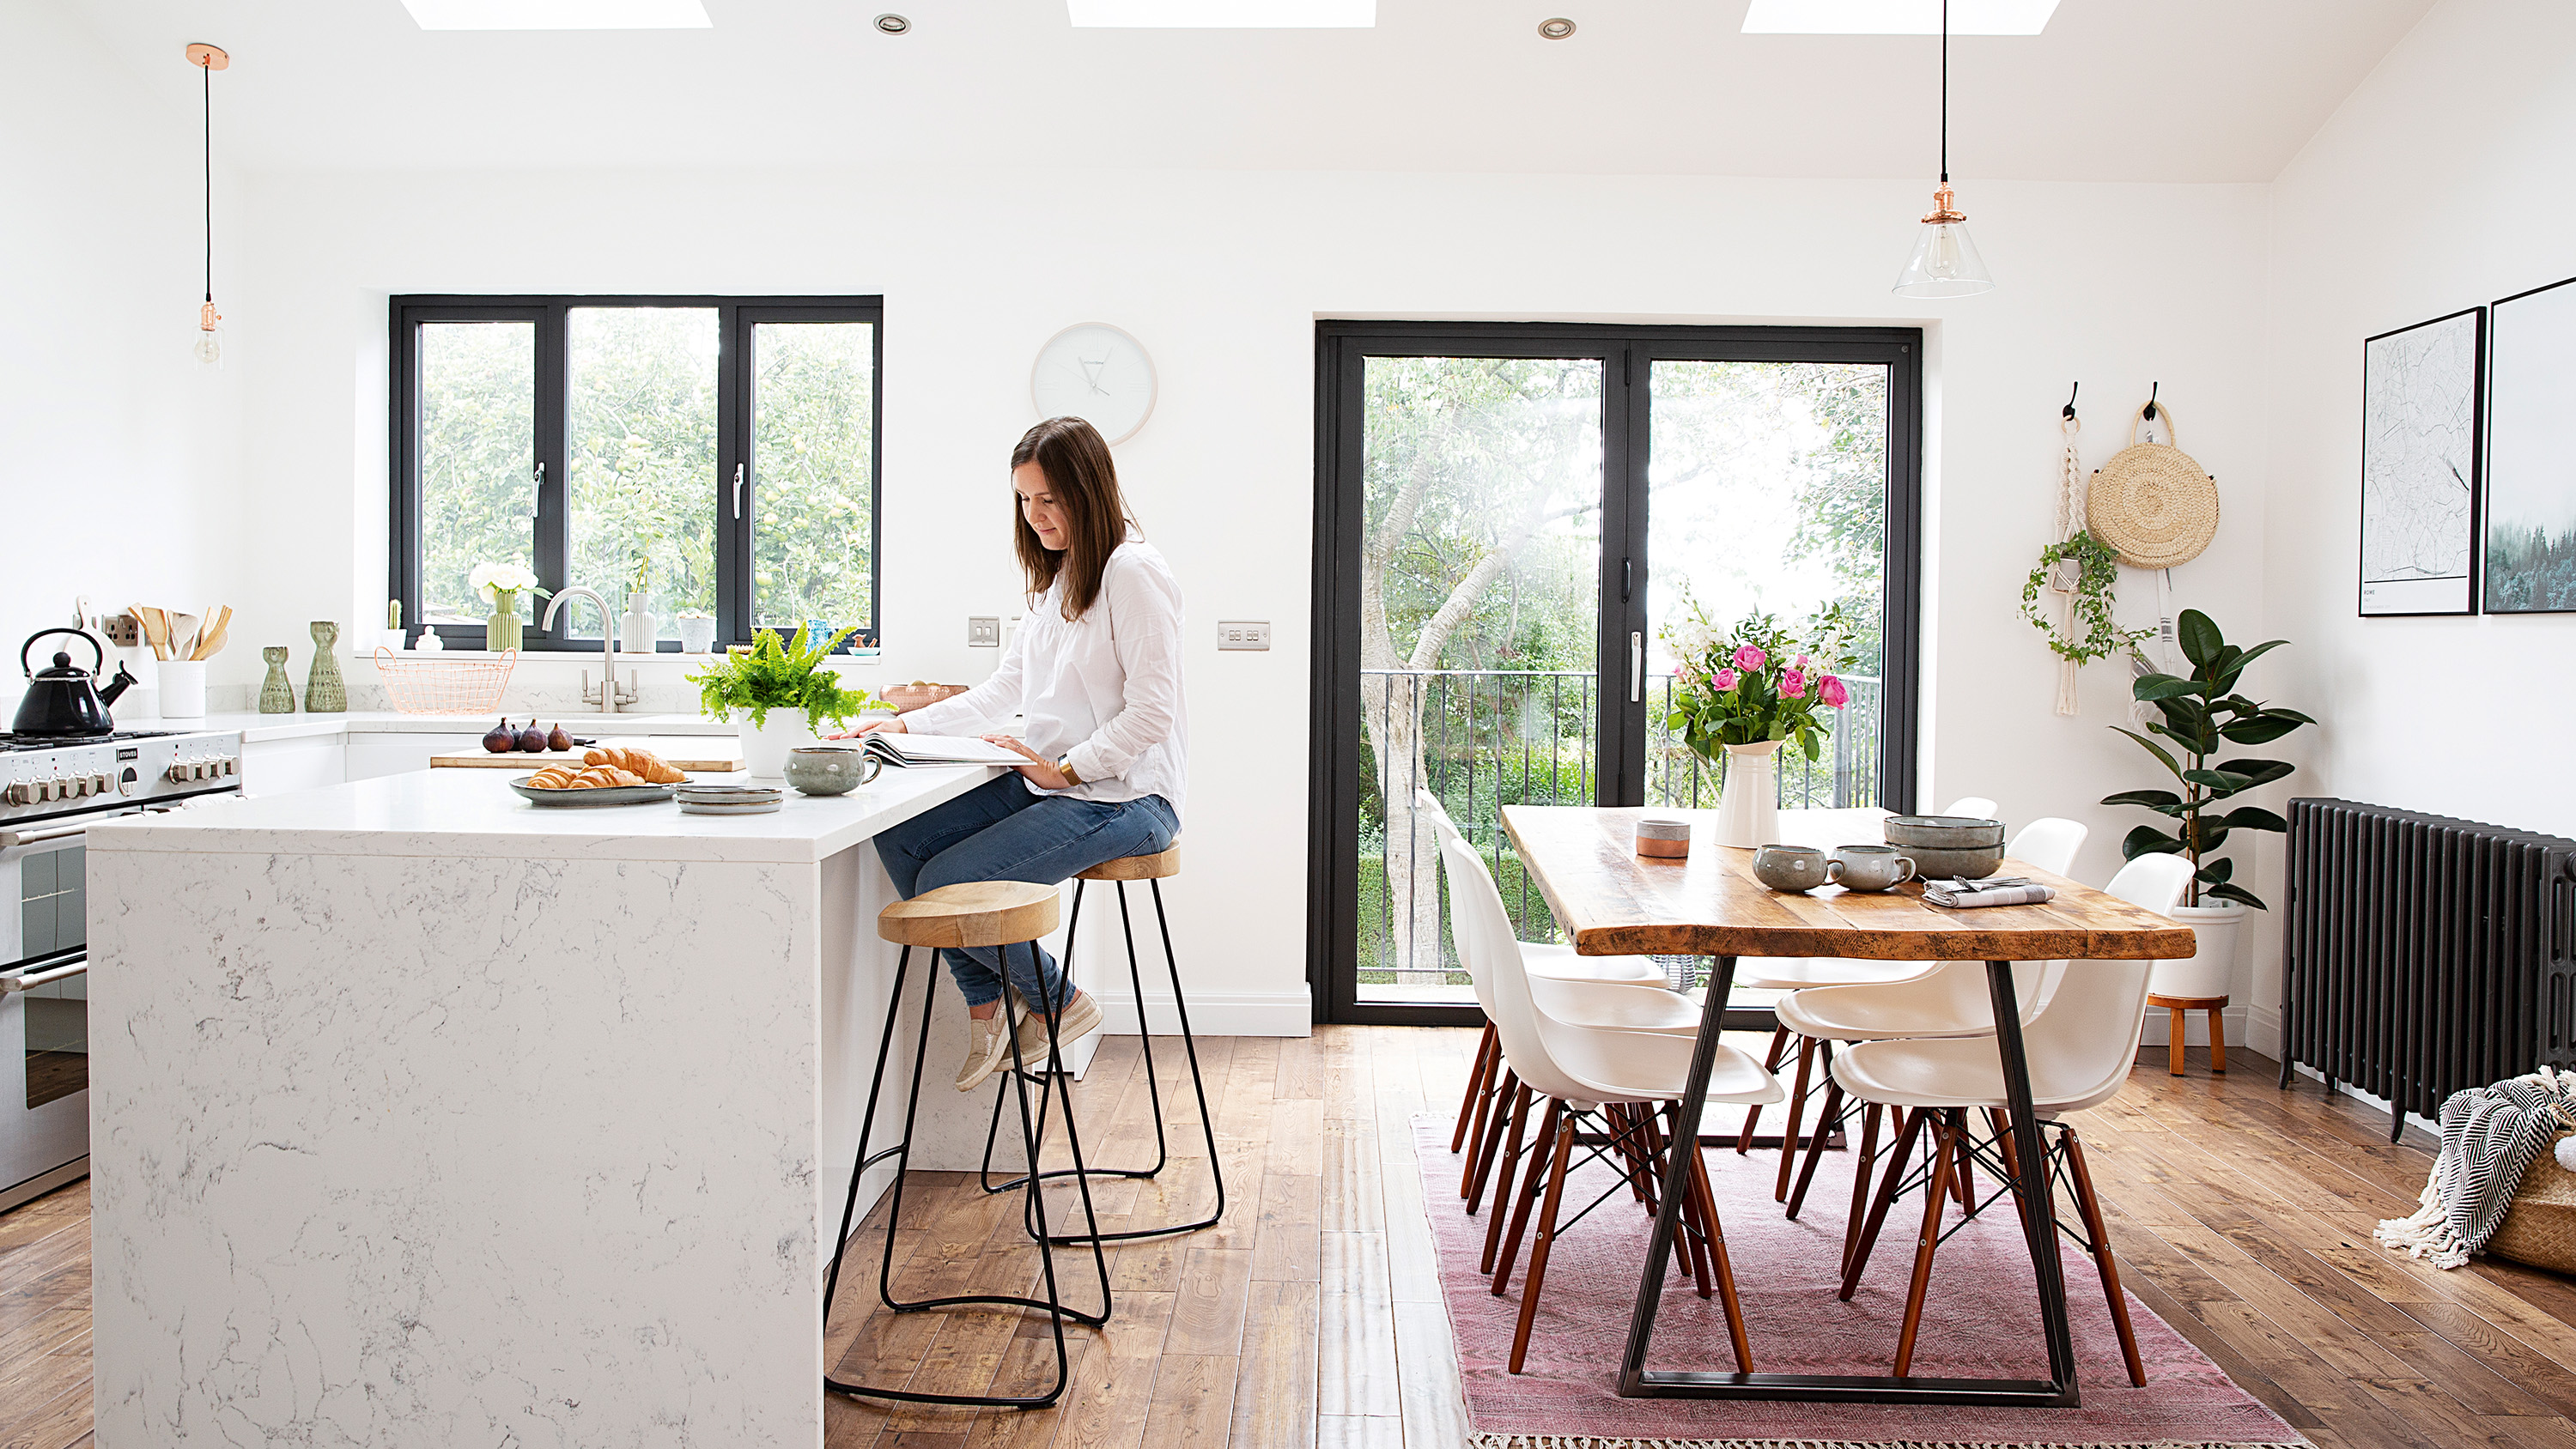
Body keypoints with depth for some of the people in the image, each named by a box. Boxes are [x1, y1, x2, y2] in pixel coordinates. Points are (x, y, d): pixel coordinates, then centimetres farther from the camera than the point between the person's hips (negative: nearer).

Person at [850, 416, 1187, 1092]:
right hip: (1049, 781, 9)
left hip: (1121, 797, -9)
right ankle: (986, 1010, 4)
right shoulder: (1058, 576, 18)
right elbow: (1003, 692, 18)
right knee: (899, 838, -9)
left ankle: (1058, 1003, 6)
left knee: (947, 882, -19)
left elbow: (1152, 712, -18)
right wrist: (906, 725, 8)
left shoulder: (1133, 572, -12)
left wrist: (1067, 768, -20)